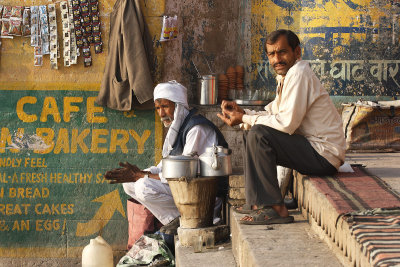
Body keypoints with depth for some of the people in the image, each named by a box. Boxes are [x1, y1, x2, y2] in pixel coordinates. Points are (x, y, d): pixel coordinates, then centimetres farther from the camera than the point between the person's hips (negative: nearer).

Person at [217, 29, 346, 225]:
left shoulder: (299, 73, -16)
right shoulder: (285, 77, 15)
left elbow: (287, 123, -24)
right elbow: (271, 114, 17)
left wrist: (245, 119, -16)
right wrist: (243, 113, -1)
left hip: (324, 155, -10)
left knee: (258, 134, -23)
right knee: (250, 133, 15)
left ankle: (276, 209, -21)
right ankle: (258, 202, 13)